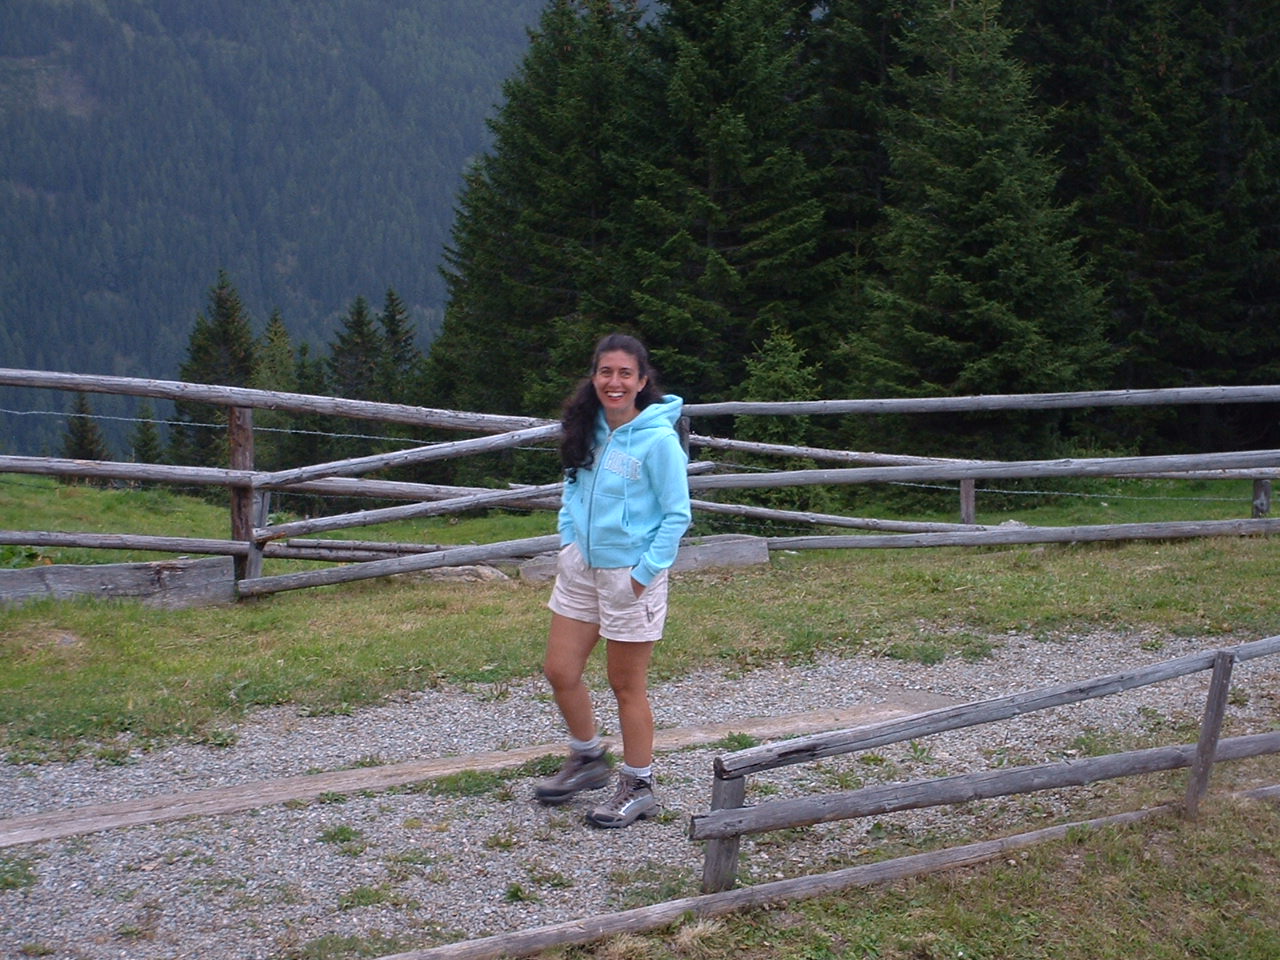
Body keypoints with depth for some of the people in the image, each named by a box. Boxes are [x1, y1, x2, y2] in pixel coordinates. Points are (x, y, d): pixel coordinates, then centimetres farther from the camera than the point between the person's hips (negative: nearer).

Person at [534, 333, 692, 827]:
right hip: (580, 566, 7)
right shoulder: (589, 430, 2)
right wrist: (568, 539, 7)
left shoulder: (658, 440, -17)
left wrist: (646, 570, -15)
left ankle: (638, 787, 21)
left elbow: (677, 515, -12)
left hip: (630, 575, -6)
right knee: (560, 671, 11)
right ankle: (588, 758, 34)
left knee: (627, 686, 5)